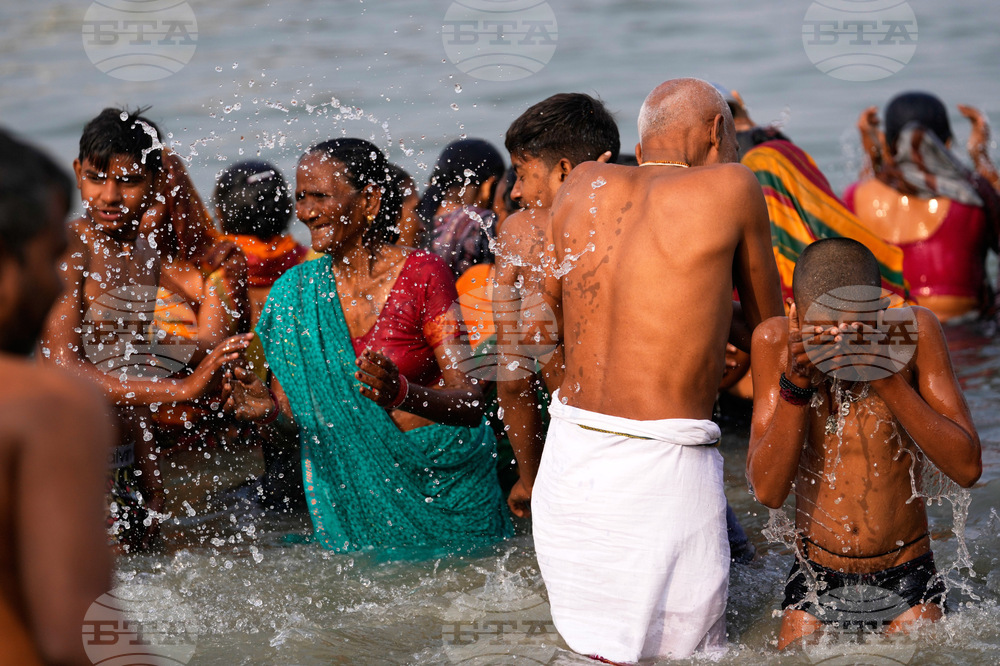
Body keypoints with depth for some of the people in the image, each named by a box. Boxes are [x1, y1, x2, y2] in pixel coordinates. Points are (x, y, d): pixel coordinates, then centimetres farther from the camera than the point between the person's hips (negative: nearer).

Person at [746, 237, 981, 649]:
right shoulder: (776, 341, -11)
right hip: (816, 579, 1)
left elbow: (967, 468, -17)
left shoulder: (914, 331, -13)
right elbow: (768, 491, -14)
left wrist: (884, 376, -27)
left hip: (905, 578, 0)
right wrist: (795, 383, -27)